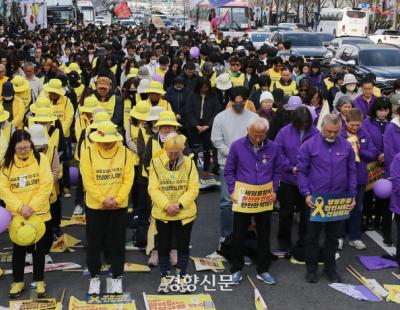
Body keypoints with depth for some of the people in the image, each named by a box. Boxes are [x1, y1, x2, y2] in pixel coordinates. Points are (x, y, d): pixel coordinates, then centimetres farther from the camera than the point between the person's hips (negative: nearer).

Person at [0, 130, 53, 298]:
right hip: (17, 215, 1)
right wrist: (20, 207, -17)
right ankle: (18, 281, 28)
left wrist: (32, 207, -16)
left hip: (39, 213, -1)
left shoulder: (41, 159, -6)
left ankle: (39, 281, 25)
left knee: (39, 249, 10)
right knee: (18, 249, 11)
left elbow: (46, 186, -11)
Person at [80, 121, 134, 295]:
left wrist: (117, 199, -16)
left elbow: (128, 179, -6)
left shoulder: (125, 153, -6)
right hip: (95, 207, -1)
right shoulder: (88, 153, -9)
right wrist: (103, 200, -18)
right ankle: (94, 277, 26)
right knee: (94, 243, 9)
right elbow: (88, 182, -11)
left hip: (119, 207, 1)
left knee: (117, 244, 9)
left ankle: (117, 277, 24)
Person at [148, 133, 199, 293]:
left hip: (185, 213, 0)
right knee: (164, 247, 10)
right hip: (162, 214, 0)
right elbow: (153, 189, -9)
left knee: (183, 246, 10)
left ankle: (181, 277, 24)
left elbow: (193, 188, -7)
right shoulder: (156, 163, -6)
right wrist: (166, 205, -20)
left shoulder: (189, 163, -4)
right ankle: (165, 277, 25)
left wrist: (179, 204, -18)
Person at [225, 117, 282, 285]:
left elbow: (277, 171, 9)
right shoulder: (237, 146, -8)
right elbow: (229, 171, 0)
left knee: (264, 236, 12)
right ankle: (236, 269, 23)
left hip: (265, 199, 2)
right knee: (238, 236, 7)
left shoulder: (273, 148, -3)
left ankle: (263, 270, 26)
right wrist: (232, 191, -7)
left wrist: (274, 191, 1)